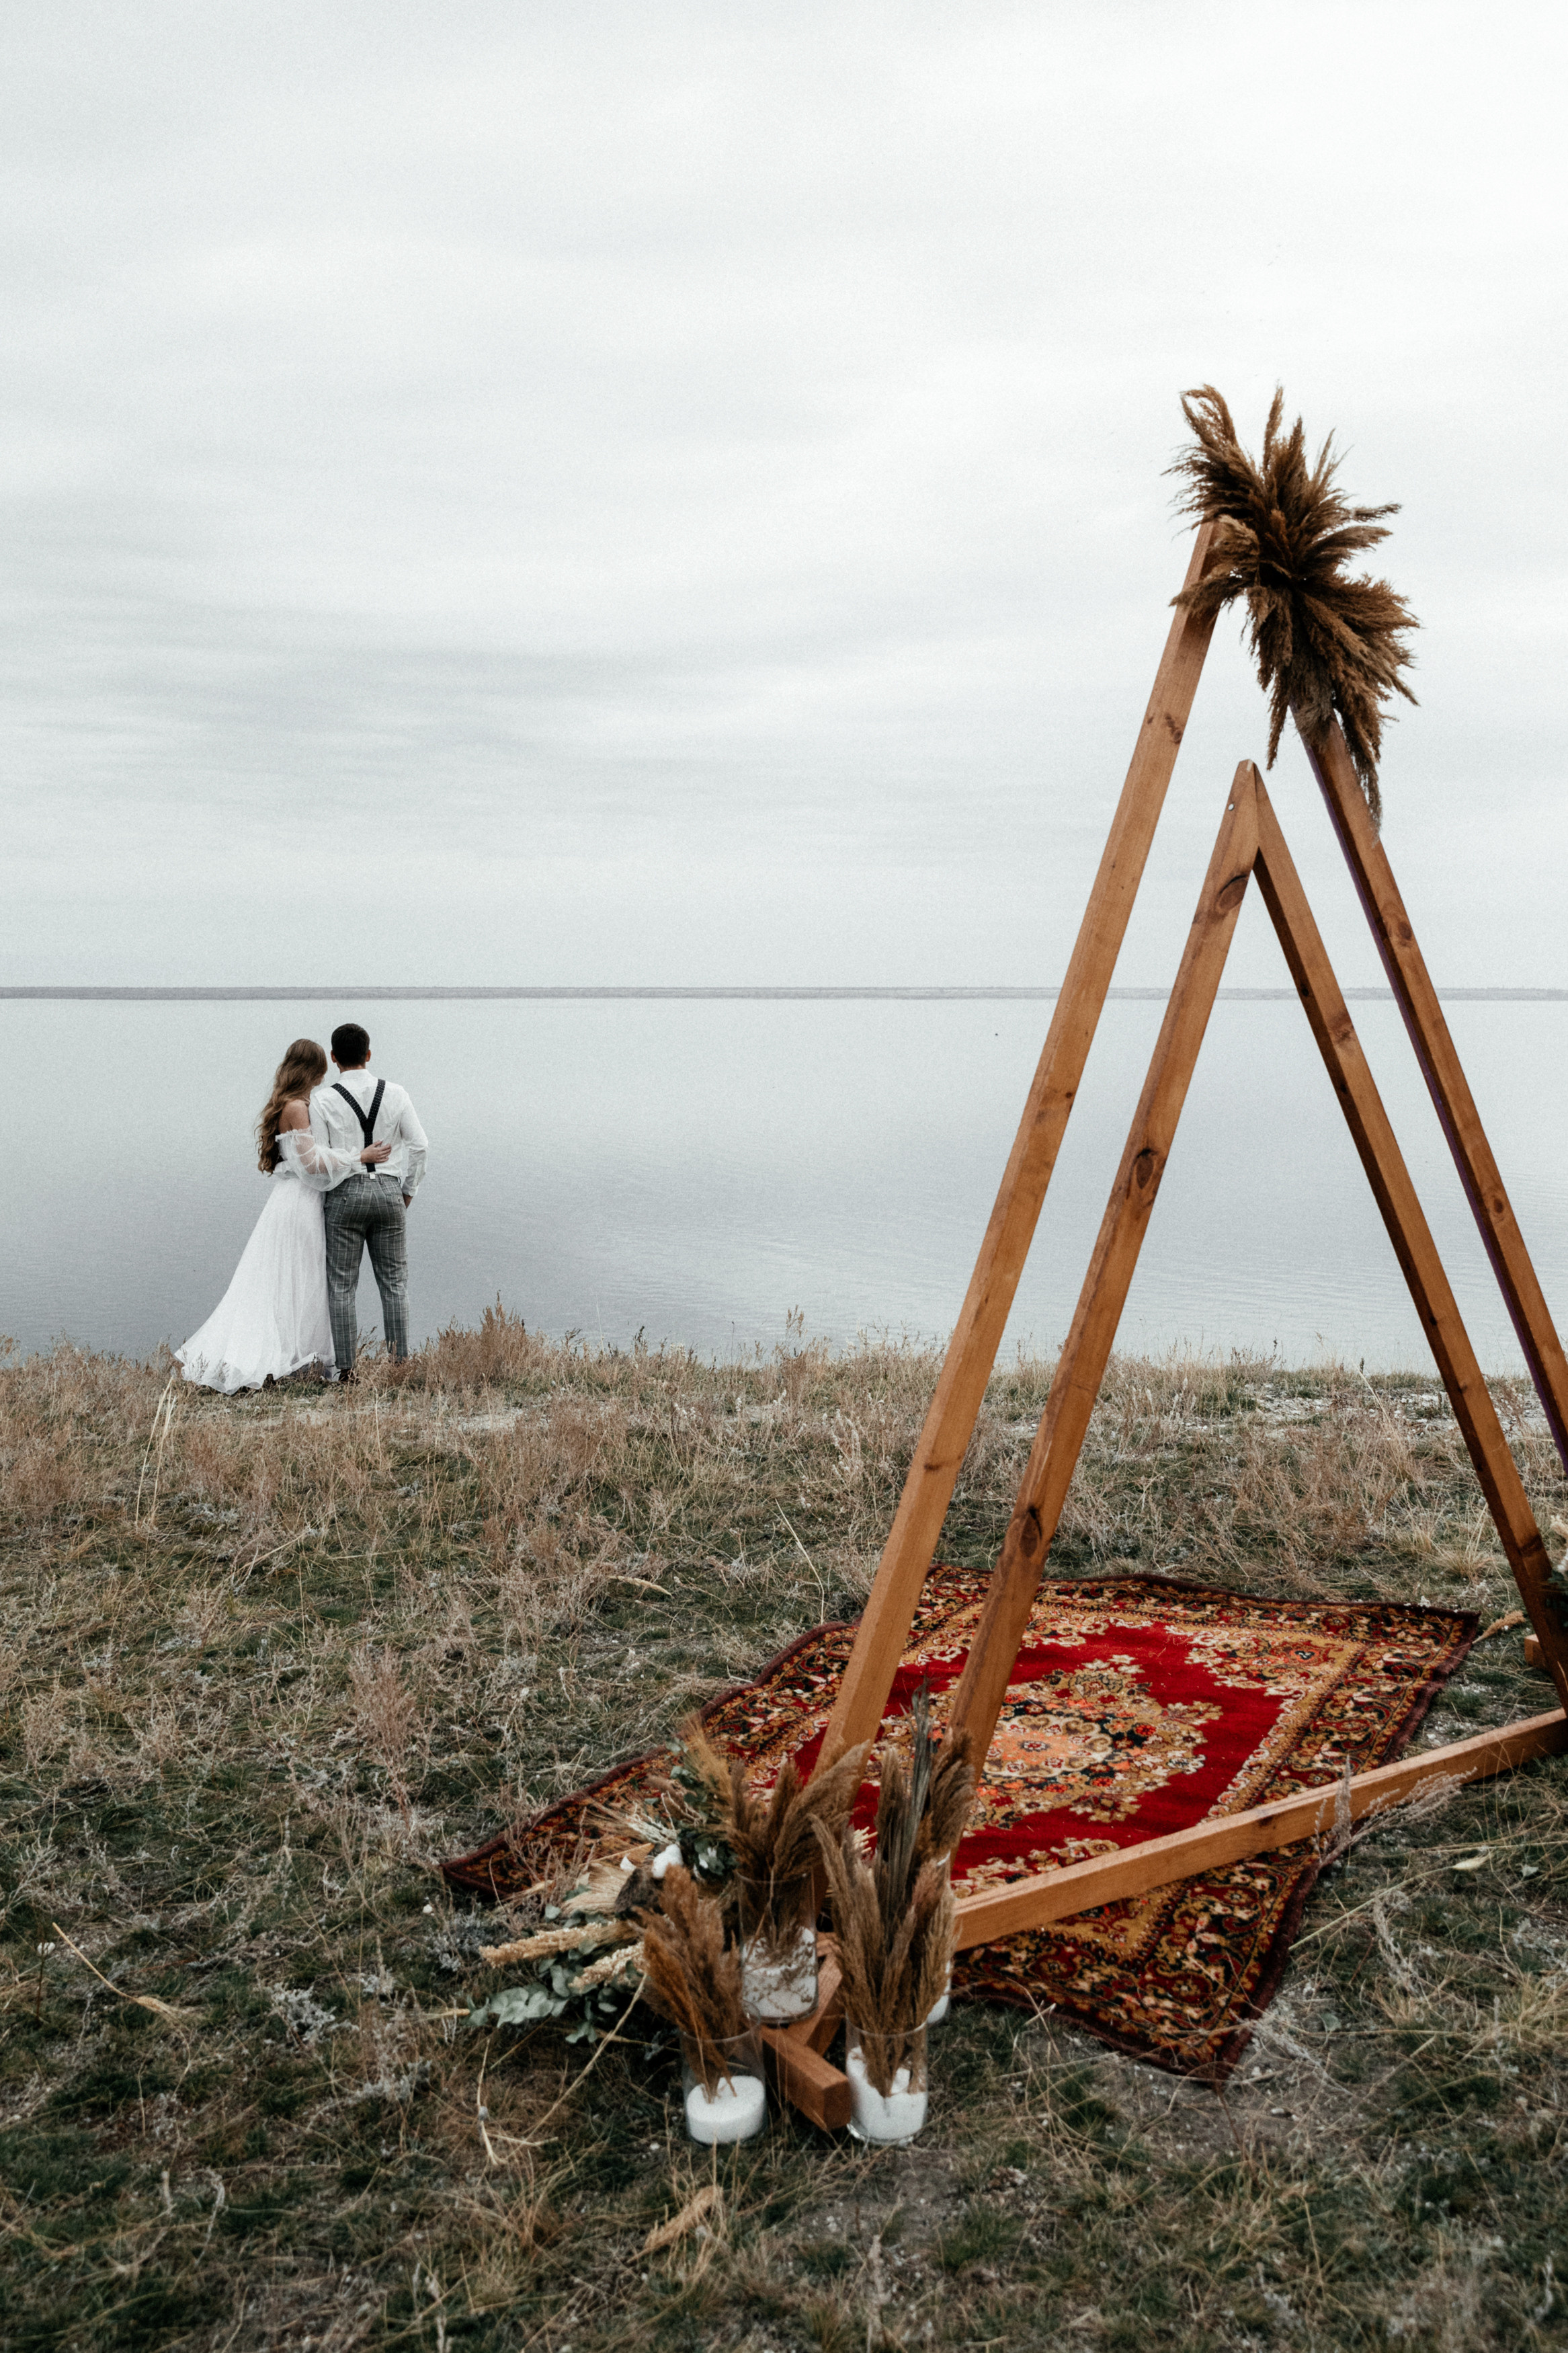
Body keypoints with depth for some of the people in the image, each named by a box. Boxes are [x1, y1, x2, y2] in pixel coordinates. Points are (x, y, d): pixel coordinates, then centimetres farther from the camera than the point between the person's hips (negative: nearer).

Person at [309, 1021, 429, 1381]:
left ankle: (347, 1369, 3)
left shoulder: (322, 1100, -4)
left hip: (344, 1194, -2)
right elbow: (419, 1145, 2)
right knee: (394, 1283, 8)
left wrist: (323, 1195, 11)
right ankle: (400, 1363, 8)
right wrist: (408, 1191, 13)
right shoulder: (395, 1093, 1)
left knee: (342, 1285, 4)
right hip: (389, 1191, 2)